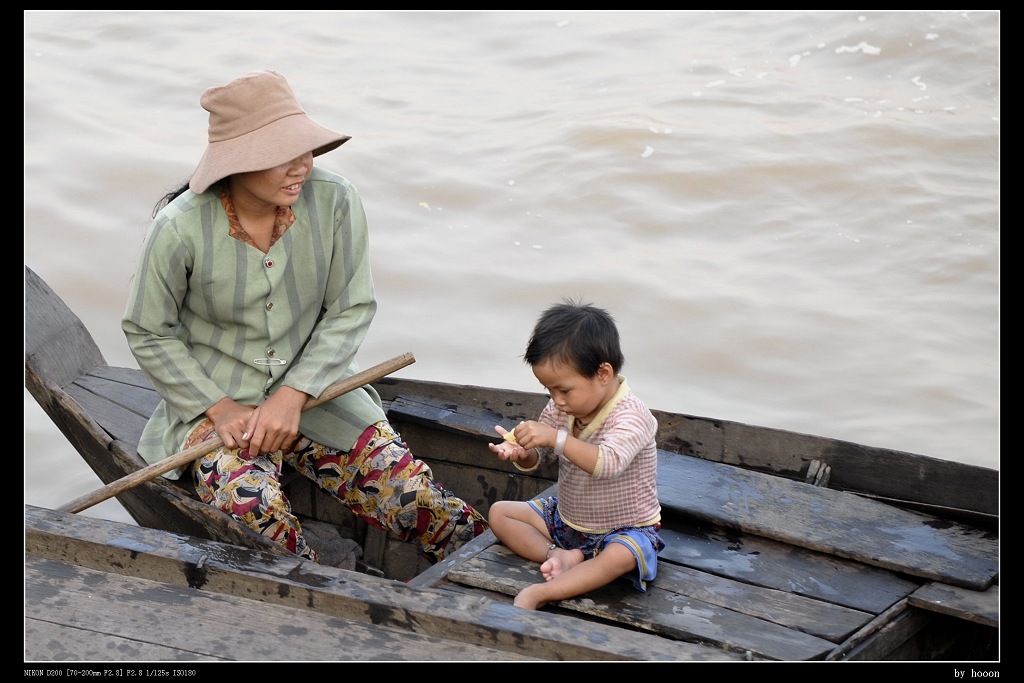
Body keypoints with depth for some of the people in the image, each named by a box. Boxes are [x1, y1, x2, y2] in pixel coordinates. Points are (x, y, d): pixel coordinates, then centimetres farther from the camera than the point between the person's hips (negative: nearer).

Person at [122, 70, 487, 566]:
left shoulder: (334, 201, -14)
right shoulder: (181, 228, -19)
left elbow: (351, 310, -5)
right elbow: (147, 334, -5)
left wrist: (292, 396, -15)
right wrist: (219, 408, -14)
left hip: (312, 389, 2)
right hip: (214, 399, -2)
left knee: (410, 495, -13)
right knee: (252, 507, -31)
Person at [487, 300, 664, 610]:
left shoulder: (630, 416, -25)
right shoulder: (560, 408, -4)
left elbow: (609, 463, -43)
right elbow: (538, 460, 5)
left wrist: (556, 438, -49)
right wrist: (521, 454, -19)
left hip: (624, 528, -8)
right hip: (566, 519, 8)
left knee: (620, 556, -39)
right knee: (499, 513, 1)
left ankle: (538, 594, -42)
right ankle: (559, 556, -18)